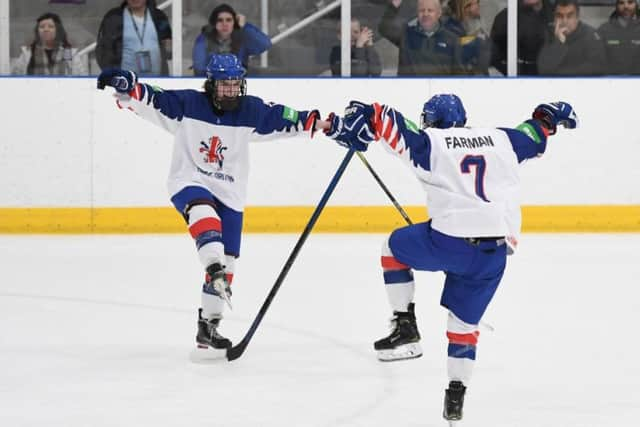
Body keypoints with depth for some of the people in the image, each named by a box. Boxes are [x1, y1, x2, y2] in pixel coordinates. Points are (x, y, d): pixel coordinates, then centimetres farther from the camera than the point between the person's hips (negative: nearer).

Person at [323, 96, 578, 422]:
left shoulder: (431, 142, 5)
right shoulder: (500, 140, 17)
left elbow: (390, 122, -7)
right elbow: (534, 134, 34)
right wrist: (551, 115, 51)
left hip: (451, 240, -4)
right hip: (495, 251, 5)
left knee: (395, 247, 24)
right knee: (465, 319, 20)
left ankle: (405, 327, 14)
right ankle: (456, 395, 18)